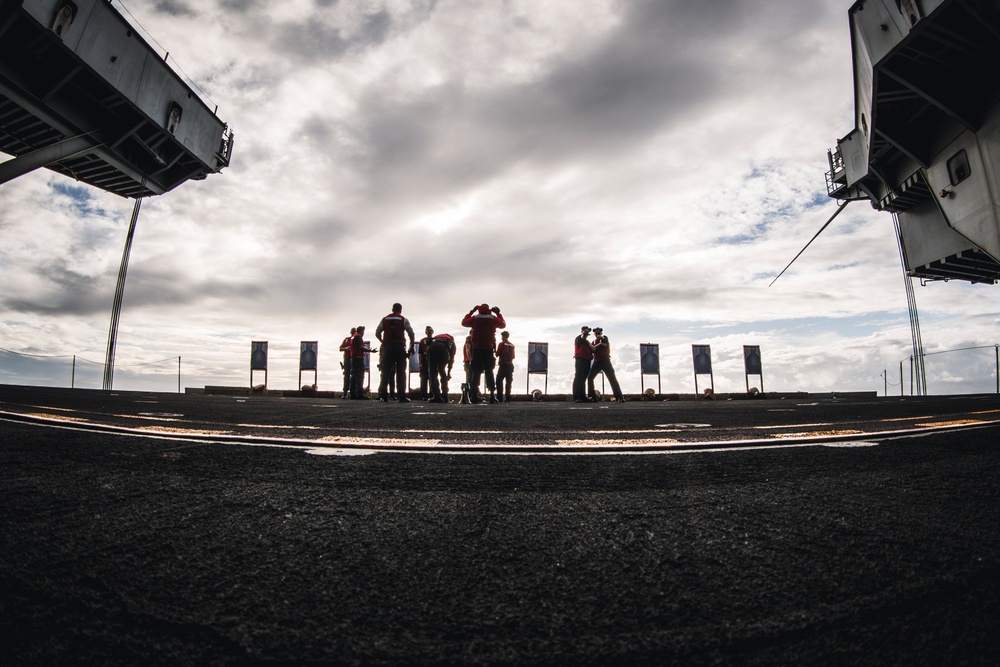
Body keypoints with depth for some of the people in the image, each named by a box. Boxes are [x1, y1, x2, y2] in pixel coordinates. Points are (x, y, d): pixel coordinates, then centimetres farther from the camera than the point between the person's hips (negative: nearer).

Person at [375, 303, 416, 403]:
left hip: (387, 347, 2)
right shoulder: (403, 320, 4)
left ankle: (383, 395, -2)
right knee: (401, 372, 0)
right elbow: (411, 334, 0)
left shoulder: (384, 319, 10)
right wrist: (411, 346, 10)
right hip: (400, 347, -2)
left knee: (386, 372, 4)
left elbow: (377, 333, 7)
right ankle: (402, 396, -3)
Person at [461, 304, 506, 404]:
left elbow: (464, 322, 17)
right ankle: (492, 395, -2)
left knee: (476, 372, 3)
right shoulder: (493, 318, 2)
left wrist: (471, 312, 22)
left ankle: (474, 395, -2)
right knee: (489, 372, 4)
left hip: (477, 349, 0)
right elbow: (503, 324, 18)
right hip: (489, 349, 0)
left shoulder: (475, 318, 1)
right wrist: (498, 313, 26)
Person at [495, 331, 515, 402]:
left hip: (503, 365, -5)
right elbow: (513, 356, 14)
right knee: (508, 382, 7)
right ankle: (507, 398, 4)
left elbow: (497, 354, -5)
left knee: (499, 381, -1)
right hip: (510, 365, 5)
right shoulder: (512, 345, 10)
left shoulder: (501, 344, -6)